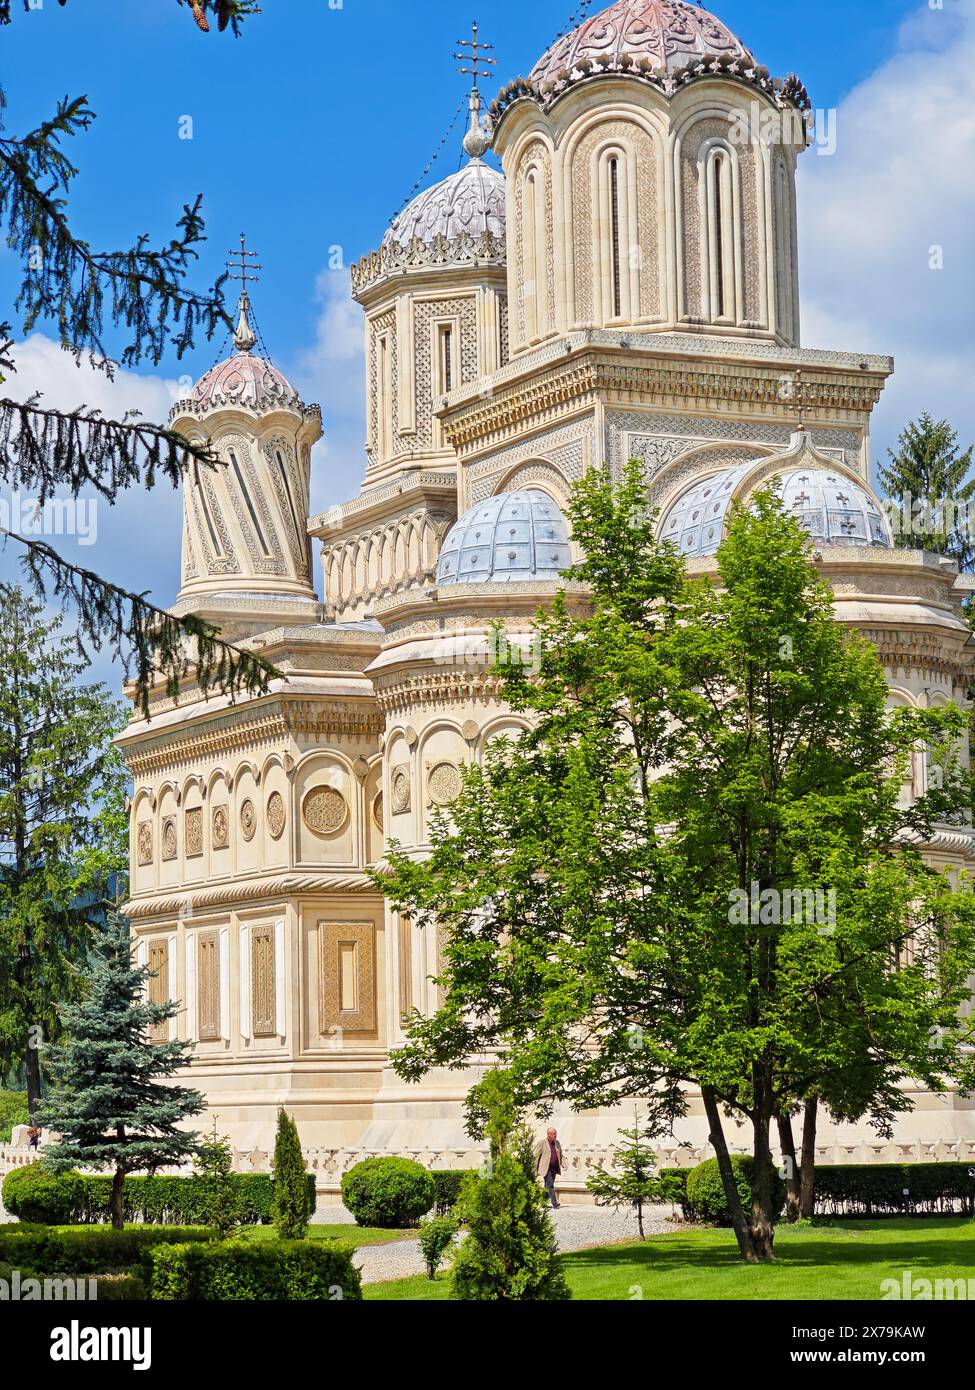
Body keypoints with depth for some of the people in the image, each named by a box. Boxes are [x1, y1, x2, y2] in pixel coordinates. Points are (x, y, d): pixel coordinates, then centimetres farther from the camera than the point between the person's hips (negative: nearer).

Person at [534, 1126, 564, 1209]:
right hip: (546, 1168, -6)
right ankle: (554, 1203, -19)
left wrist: (563, 1164, 2)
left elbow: (560, 1155, 20)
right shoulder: (541, 1143, -5)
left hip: (554, 1168, 6)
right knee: (550, 1185, -15)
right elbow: (536, 1156, -4)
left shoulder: (557, 1143, 14)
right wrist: (535, 1171, -7)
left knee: (548, 1186, 9)